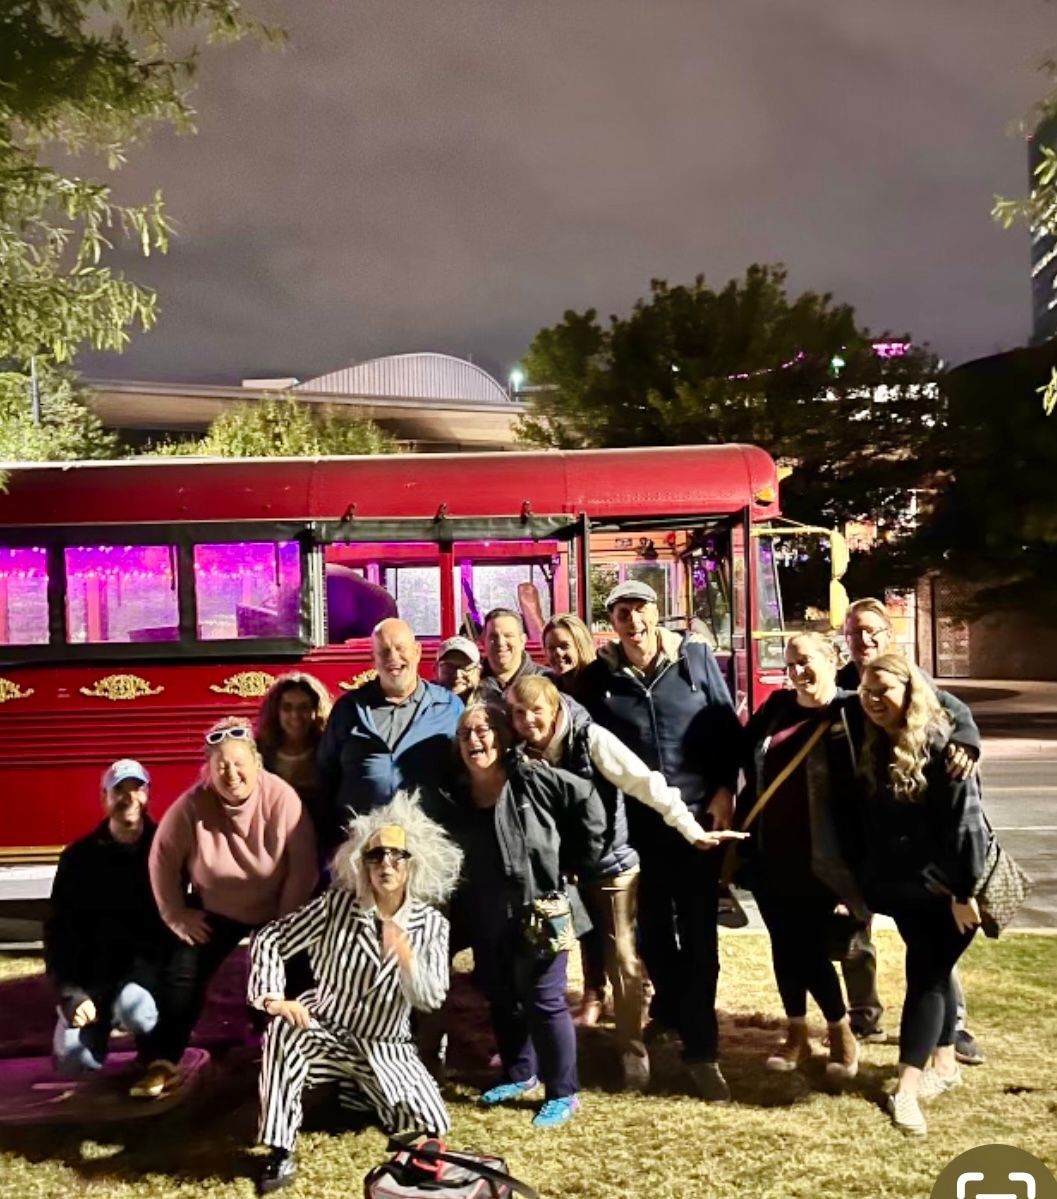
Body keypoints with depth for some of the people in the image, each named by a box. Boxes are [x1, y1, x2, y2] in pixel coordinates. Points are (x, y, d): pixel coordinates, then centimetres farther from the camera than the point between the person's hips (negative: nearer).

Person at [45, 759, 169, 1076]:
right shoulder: (79, 856, 0)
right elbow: (58, 929, 0)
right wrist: (70, 993, -11)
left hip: (147, 962, -2)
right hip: (93, 971, 3)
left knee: (134, 1006, -35)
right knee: (72, 1065, -8)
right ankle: (104, 1022, 24)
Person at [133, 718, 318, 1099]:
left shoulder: (281, 799, -28)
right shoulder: (192, 804, -25)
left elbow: (303, 866, -20)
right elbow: (163, 859, -10)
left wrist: (286, 921, -15)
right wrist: (176, 914, -5)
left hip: (273, 910, -1)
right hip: (213, 909, 1)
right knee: (181, 975, -3)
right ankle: (163, 1062, 8)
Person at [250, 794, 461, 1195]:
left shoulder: (431, 923, -9)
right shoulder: (337, 904, -13)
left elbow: (431, 998, -16)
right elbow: (269, 940, -11)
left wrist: (405, 955, -32)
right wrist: (272, 997, -26)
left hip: (386, 1047, 2)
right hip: (326, 1032, -2)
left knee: (432, 1127, -8)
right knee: (283, 1030, -34)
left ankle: (359, 1094, 21)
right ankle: (281, 1152, -22)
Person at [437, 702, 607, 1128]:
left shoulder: (532, 779, -14)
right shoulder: (453, 796, 1)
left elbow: (589, 804, -11)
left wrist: (574, 862, -7)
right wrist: (461, 909, 7)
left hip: (539, 912, -6)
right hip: (486, 920, 6)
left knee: (543, 1002, 0)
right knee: (500, 1000, 19)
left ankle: (563, 1093, 15)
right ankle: (520, 1073, 39)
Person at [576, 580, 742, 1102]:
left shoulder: (695, 656, -2)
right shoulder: (598, 676, 0)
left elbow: (728, 727, 0)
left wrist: (725, 791, -7)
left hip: (698, 812, -1)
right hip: (635, 821, 2)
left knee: (698, 932, 0)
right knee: (652, 926, 15)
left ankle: (701, 1049, 7)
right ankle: (671, 1005, 39)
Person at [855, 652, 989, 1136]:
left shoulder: (940, 742, -16)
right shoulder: (875, 748, 6)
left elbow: (964, 820, -19)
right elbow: (870, 821, 12)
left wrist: (964, 890, -20)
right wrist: (867, 884, 11)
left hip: (946, 886, -6)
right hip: (905, 885, 6)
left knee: (925, 976, -4)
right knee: (932, 972, 16)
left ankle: (907, 1088, -2)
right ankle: (944, 1064, 30)